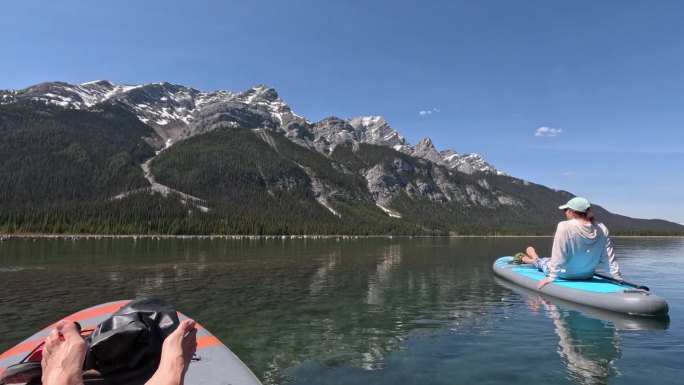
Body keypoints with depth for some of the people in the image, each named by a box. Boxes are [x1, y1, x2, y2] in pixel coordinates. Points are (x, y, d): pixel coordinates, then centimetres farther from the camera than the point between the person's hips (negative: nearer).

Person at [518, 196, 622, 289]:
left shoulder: (565, 227, -27)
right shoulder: (602, 229, -12)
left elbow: (558, 256, -25)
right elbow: (610, 258, -8)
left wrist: (552, 277, -19)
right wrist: (618, 278, 1)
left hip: (565, 275, -4)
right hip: (587, 276, 5)